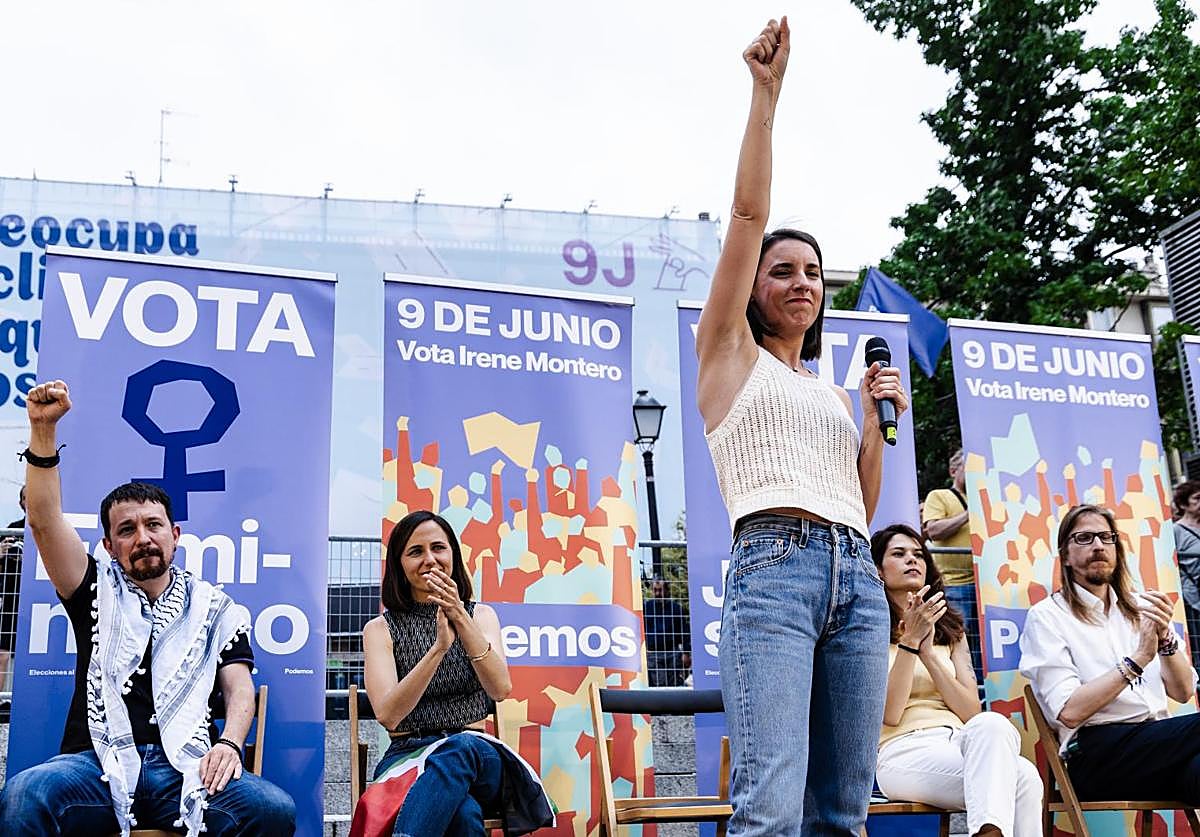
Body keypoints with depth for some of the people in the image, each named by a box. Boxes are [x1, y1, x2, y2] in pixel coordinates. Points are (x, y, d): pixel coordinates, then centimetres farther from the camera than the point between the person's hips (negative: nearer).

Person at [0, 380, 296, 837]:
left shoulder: (213, 607, 19)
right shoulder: (98, 591, 18)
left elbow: (239, 688, 10)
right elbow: (44, 521, 6)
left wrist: (229, 743, -12)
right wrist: (43, 428, -3)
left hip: (184, 766, 1)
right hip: (99, 762, 0)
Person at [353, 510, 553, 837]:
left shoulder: (480, 615, 12)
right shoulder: (380, 629, 7)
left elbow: (500, 689, -8)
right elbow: (388, 715, -10)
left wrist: (461, 619, -21)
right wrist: (439, 647, -23)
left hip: (478, 752, 2)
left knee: (461, 747, -40)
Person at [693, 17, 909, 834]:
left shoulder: (833, 392, 27)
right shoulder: (730, 352, 13)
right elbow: (749, 215, 2)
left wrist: (877, 422, 10)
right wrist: (765, 95, -2)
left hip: (857, 577, 6)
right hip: (774, 563, -6)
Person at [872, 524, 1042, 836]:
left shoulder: (949, 630, 23)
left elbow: (972, 713, 8)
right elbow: (889, 714, -5)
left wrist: (927, 651, -4)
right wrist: (910, 640, -12)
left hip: (961, 740, 4)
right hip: (905, 749, -4)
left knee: (992, 724, -37)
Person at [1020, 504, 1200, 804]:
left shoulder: (1140, 608, 22)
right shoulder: (1047, 616, 5)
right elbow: (1069, 711, -8)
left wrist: (1165, 637, -4)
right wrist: (1138, 659, -11)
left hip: (1160, 740, 5)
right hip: (1097, 753, -5)